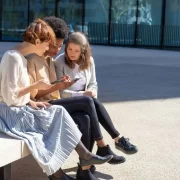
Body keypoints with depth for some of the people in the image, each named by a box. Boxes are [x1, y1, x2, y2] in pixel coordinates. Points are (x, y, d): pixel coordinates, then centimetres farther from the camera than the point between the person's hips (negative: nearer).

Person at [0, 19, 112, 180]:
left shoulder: (21, 57, 12)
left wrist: (31, 102, 0)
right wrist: (36, 85, -16)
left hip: (20, 109, 9)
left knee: (57, 113, -5)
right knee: (55, 119, -15)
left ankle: (84, 156, -4)